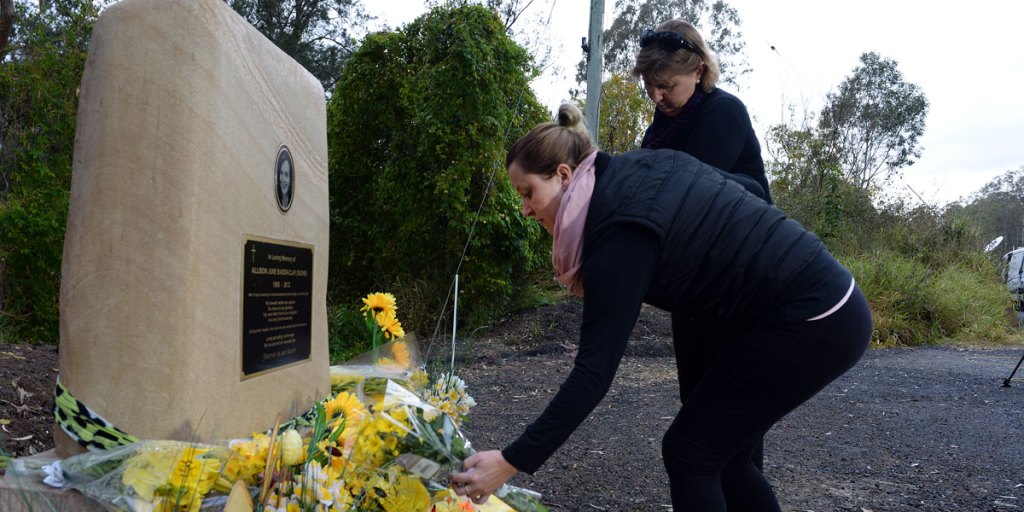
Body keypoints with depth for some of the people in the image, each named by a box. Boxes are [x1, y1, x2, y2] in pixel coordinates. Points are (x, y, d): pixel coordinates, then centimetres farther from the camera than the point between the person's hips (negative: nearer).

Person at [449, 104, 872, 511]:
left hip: (808, 323, -9)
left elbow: (595, 370, -23)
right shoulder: (635, 171, 4)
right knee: (718, 452, 16)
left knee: (688, 452, 0)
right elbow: (743, 183, 15)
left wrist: (514, 461, -20)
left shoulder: (621, 230, -21)